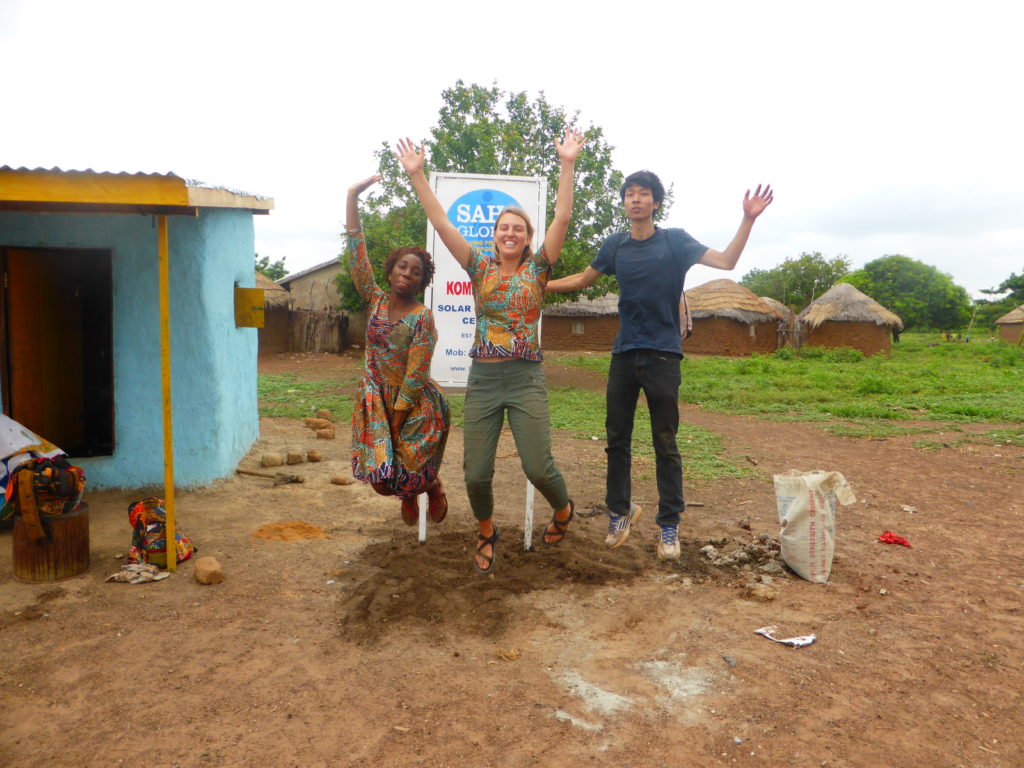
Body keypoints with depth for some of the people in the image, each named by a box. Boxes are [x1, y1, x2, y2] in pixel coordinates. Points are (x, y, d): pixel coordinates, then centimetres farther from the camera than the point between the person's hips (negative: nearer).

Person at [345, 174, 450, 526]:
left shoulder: (422, 318, -11)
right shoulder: (375, 301, 2)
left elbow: (415, 374, -15)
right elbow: (356, 251, -3)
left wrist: (397, 418, -16)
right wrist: (352, 197, -8)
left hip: (416, 404, -3)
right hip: (376, 398, 4)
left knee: (411, 476, -2)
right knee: (381, 478, -1)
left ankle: (433, 487, 35)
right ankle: (408, 496, 35)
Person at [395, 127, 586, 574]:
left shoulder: (537, 267, 4)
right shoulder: (480, 267, 7)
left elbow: (562, 218, -7)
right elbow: (441, 223, 0)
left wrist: (567, 165, -13)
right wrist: (417, 176, -7)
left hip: (526, 378, -1)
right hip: (483, 378, 2)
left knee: (538, 467, -6)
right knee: (476, 474, 2)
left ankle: (563, 510, 30)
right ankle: (486, 533, 32)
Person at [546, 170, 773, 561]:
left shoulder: (675, 241, -1)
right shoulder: (616, 245, 8)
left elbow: (725, 261, -7)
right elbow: (584, 279, 21)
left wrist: (748, 220, -18)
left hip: (662, 356, -3)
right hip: (624, 354, 3)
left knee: (665, 444, 2)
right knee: (617, 439, 9)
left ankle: (669, 526, 12)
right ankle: (619, 512, 26)